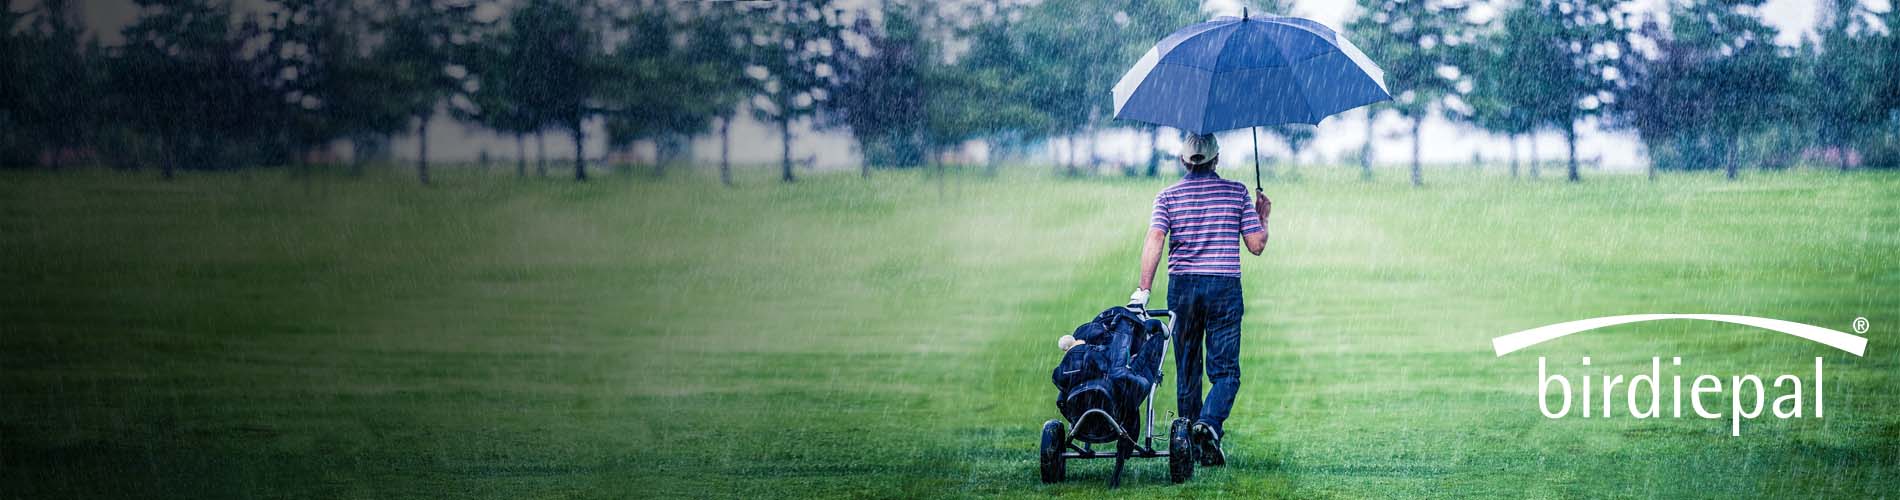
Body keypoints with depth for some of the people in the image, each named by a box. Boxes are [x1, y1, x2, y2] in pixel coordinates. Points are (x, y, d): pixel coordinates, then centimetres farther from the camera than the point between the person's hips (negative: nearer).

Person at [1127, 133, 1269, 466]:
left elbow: (1154, 241, -11)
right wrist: (1263, 217, 20)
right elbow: (1256, 245, 1)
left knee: (1187, 372, 12)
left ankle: (1191, 446, 17)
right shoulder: (1236, 192, 2)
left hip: (1182, 287, 1)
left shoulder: (1168, 196, 3)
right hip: (1225, 288, -1)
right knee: (1225, 370, 0)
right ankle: (1209, 423, -27)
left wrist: (1143, 290, -15)